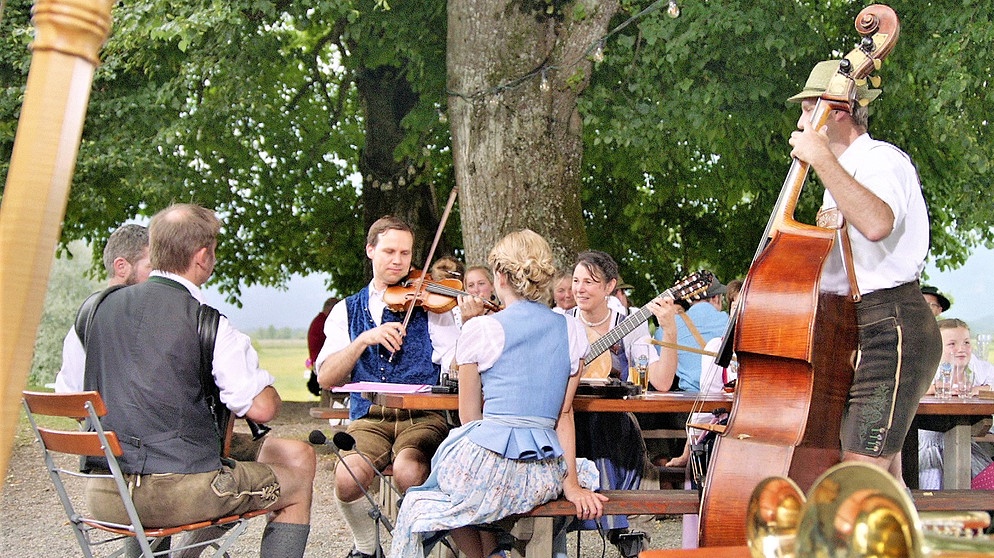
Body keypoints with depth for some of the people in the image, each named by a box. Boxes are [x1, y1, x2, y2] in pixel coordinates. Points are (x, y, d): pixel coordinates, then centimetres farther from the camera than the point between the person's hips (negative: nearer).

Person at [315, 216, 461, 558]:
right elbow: (326, 379, 2)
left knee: (408, 471, -33)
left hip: (422, 416, -2)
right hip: (369, 418, 2)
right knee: (348, 478, -28)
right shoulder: (347, 311, 14)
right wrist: (363, 340, -10)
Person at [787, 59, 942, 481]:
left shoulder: (880, 158, -9)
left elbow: (877, 223, -33)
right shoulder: (844, 171, 22)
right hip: (855, 330, 11)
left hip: (891, 327, -11)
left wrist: (820, 158, -27)